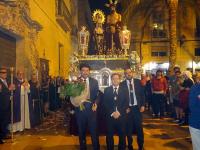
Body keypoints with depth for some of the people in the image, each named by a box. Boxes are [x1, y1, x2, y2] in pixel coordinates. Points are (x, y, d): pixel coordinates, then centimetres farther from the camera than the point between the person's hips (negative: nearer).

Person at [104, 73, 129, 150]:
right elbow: (105, 103, 0)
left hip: (121, 116, 1)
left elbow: (126, 103, 1)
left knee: (122, 135, 6)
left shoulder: (124, 90, 8)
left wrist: (119, 112, -11)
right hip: (110, 116, 0)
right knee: (109, 135, 4)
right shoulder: (107, 90, 7)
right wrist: (112, 113, -11)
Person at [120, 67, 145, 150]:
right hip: (127, 108, -1)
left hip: (137, 107, 1)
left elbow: (142, 94, 5)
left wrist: (142, 105, -2)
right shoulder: (122, 84, -3)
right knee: (129, 128, 6)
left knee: (139, 127, 5)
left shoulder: (138, 82, 3)